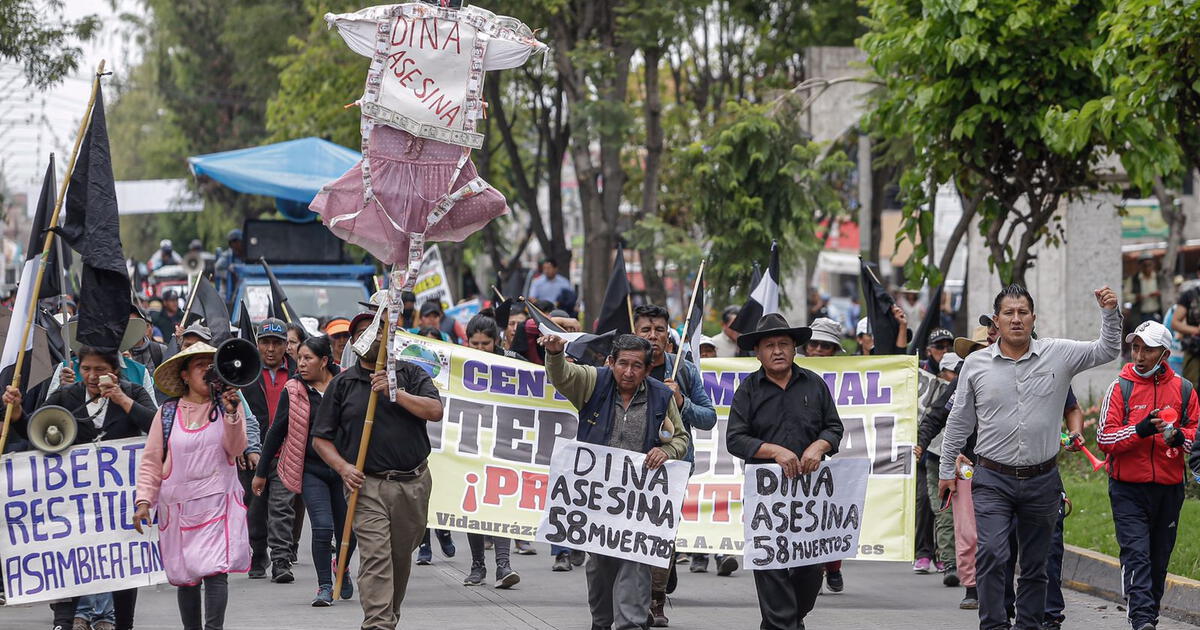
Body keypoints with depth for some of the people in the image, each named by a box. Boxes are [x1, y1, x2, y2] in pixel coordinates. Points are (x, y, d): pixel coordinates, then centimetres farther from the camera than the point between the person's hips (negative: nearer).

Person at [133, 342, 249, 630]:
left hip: (218, 503, -2)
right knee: (185, 575, 7)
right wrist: (144, 500, -2)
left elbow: (235, 449, -6)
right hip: (177, 506, 2)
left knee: (214, 569, -15)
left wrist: (231, 414, -19)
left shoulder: (227, 405, 4)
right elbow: (151, 461, 7)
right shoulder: (168, 412, 6)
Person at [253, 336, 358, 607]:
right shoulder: (293, 391, -1)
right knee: (322, 528, -14)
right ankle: (324, 587, -1)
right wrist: (261, 472, 8)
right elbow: (276, 431, 5)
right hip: (311, 470, -1)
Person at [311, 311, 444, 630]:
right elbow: (321, 438, 8)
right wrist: (343, 467, -9)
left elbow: (435, 411, -6)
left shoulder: (411, 374, 9)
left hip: (413, 482, 2)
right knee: (375, 558, -15)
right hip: (367, 485, -2)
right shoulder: (341, 384, 7)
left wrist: (395, 393, -14)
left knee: (402, 556, 11)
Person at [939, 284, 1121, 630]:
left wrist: (1110, 313, -12)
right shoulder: (976, 364, 3)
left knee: (1035, 563, 9)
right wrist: (947, 469, 13)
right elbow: (958, 421, 11)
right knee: (991, 554, -16)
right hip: (992, 480, -1)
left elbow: (1107, 350, 4)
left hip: (1042, 481, 1)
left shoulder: (1058, 355, 2)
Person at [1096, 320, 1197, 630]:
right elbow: (1105, 438, -5)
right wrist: (1140, 430, -20)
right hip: (1128, 489, -3)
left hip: (1169, 488, 3)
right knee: (1136, 553, -14)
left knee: (1159, 558, 11)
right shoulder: (1121, 387, -1)